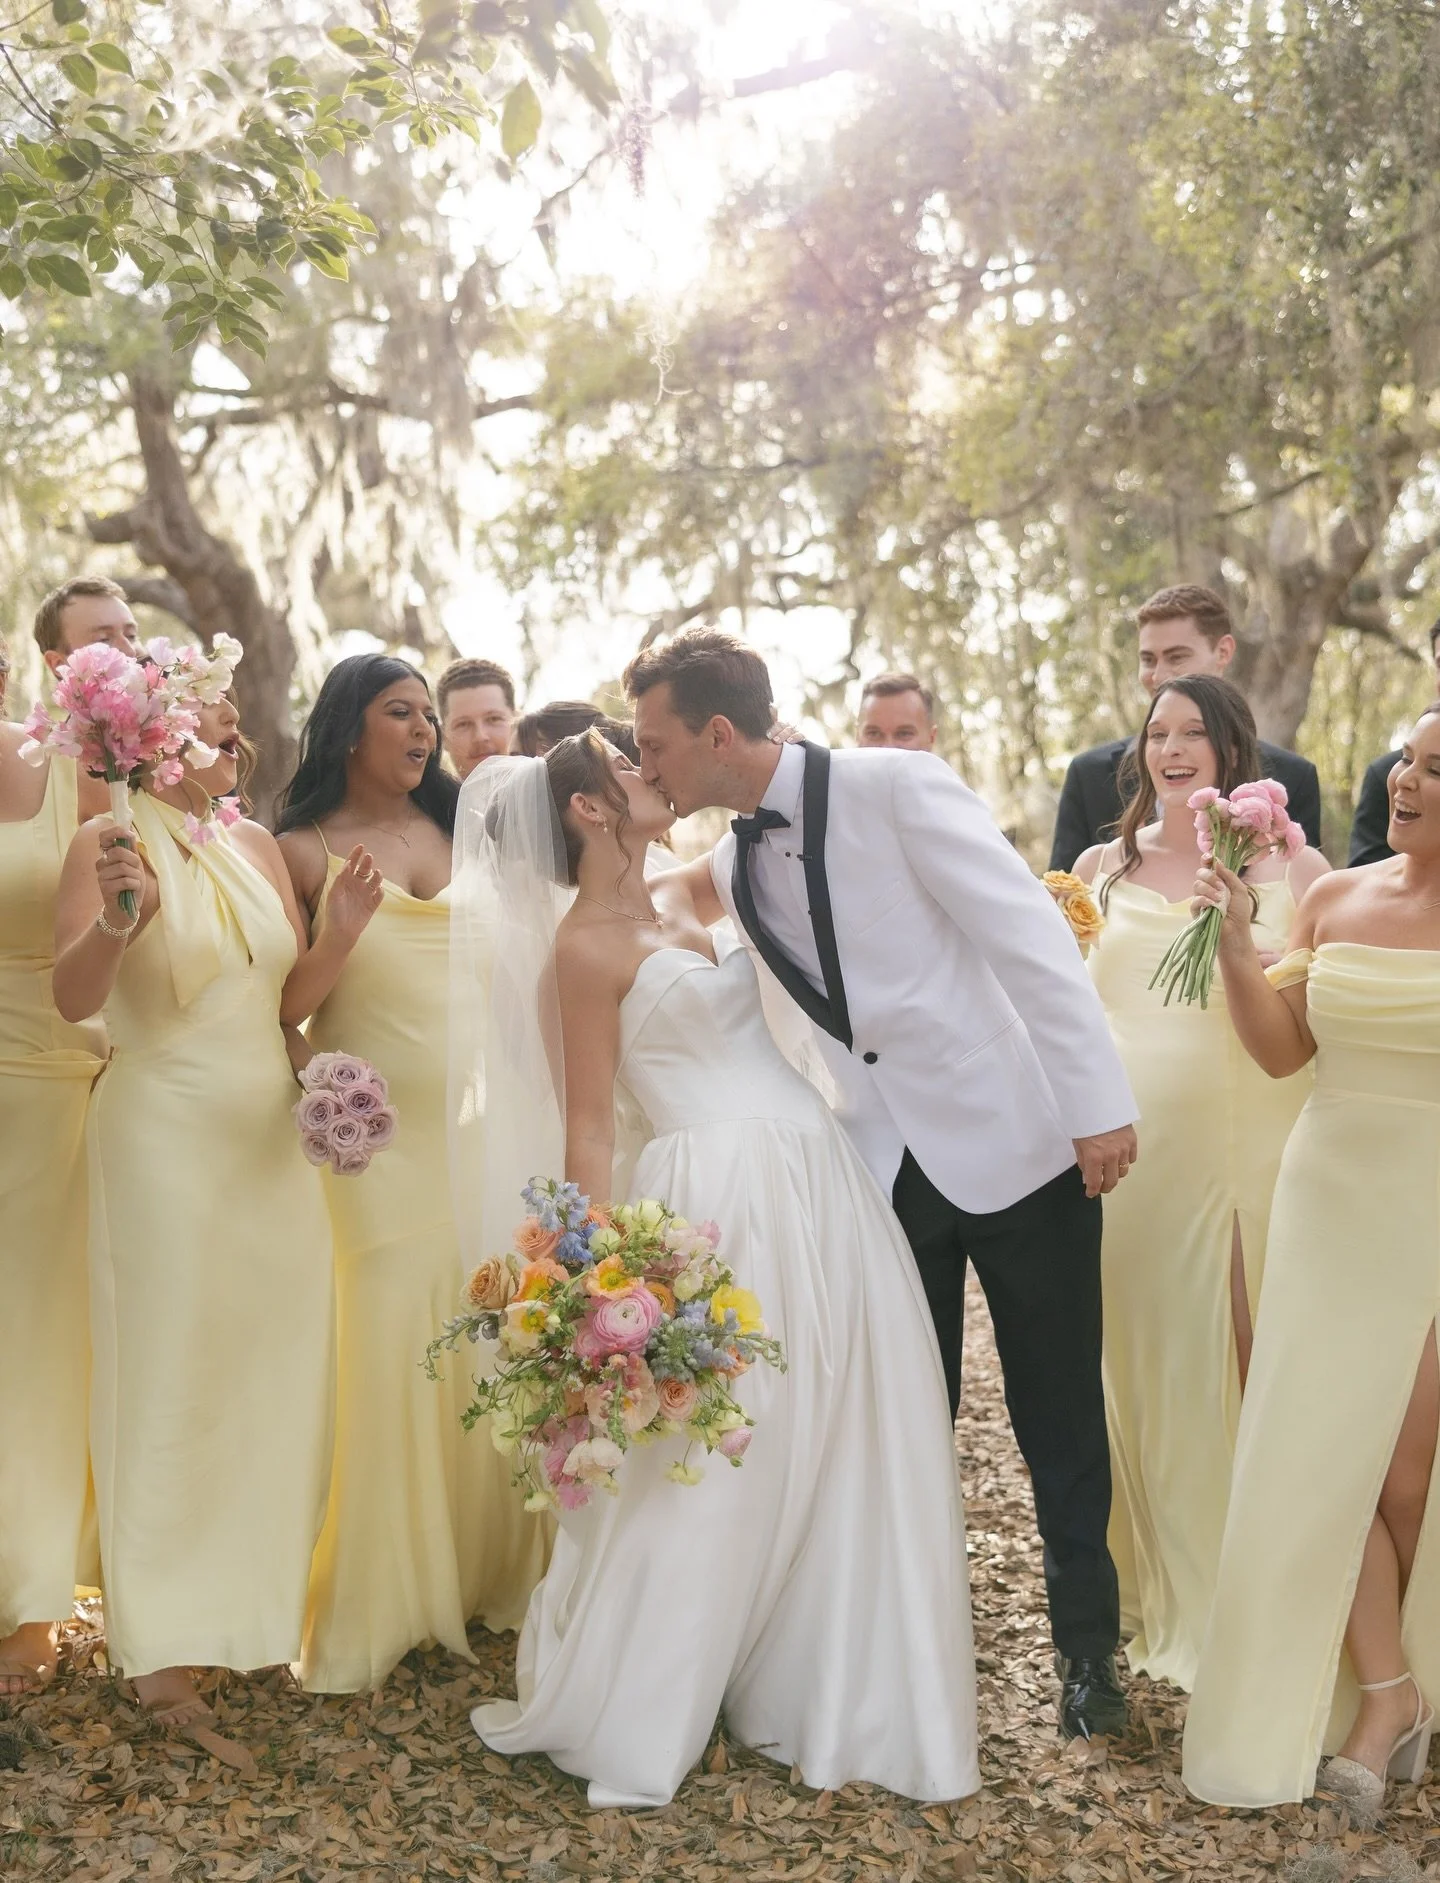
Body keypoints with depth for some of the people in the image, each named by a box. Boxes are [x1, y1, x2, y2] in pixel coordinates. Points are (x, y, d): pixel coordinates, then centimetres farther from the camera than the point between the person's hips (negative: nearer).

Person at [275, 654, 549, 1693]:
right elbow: (284, 1008, -4)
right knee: (390, 1339, -4)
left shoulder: (459, 825, 11)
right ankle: (380, 1595, 12)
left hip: (482, 1119, 4)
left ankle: (487, 1560, 25)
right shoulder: (306, 850, 0)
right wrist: (334, 938, -20)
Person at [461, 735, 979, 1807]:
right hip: (722, 1205, -7)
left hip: (823, 1190, 7)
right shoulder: (584, 946, -5)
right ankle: (622, 1716, 22)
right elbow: (589, 1122, -7)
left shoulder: (688, 896, 15)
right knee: (706, 1468, 1)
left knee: (845, 1452, 10)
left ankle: (839, 1701, 27)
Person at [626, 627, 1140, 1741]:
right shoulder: (733, 867, 6)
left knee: (1060, 1420, 8)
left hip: (1018, 1142, -5)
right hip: (886, 1167, 5)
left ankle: (1089, 1648, 27)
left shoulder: (899, 787, -14)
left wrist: (1100, 1105, -20)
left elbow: (1034, 938, -16)